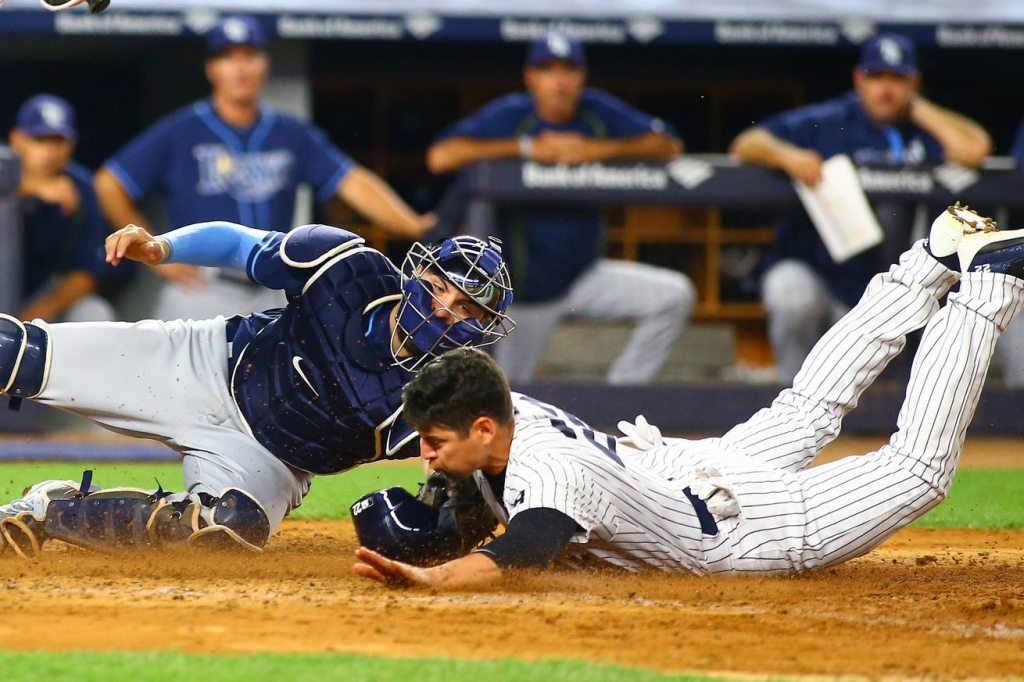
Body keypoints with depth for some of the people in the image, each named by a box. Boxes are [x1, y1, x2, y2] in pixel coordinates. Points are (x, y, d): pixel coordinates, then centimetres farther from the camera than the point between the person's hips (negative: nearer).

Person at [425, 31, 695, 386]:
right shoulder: (510, 115, -12)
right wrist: (527, 147, -27)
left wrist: (601, 149, -23)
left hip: (585, 273, 3)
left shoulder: (599, 111, -3)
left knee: (675, 294, -15)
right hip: (526, 287, -3)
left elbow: (668, 145, -8)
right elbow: (440, 156, -25)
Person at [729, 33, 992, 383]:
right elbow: (746, 144, -9)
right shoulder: (827, 122, -4)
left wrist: (917, 108, -8)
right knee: (793, 299, -35)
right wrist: (787, 155, -32)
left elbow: (974, 150, -19)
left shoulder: (925, 129, 2)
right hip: (808, 268, -2)